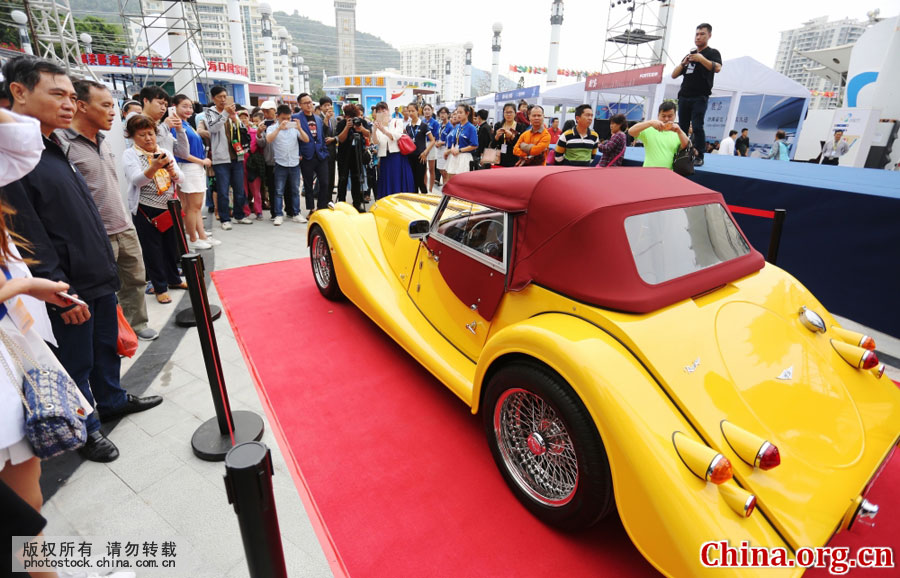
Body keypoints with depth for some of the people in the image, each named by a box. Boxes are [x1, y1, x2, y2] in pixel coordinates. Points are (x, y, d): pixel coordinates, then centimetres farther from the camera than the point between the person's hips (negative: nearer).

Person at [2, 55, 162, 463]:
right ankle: (87, 429, 25)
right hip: (70, 289, -8)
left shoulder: (56, 147, 12)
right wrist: (61, 292, -20)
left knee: (107, 346, 21)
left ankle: (112, 400, 40)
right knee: (77, 363, 8)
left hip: (99, 278, 8)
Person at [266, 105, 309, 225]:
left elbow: (306, 140, -1)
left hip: (295, 164, 3)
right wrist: (279, 128, -25)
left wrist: (299, 128, -16)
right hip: (280, 164, -2)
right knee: (279, 191, 0)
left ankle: (296, 214, 16)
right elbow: (269, 139, -17)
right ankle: (279, 215, 4)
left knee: (295, 190, 9)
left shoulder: (294, 128, 9)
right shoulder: (272, 128, 2)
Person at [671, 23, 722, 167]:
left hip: (700, 97, -5)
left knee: (697, 126, -14)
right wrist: (683, 63, -1)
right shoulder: (689, 54, 22)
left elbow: (717, 68, -16)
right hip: (684, 97, 6)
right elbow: (674, 75, 15)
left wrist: (701, 59, -24)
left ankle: (699, 156, -11)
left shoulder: (712, 53, 5)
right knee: (682, 127, 3)